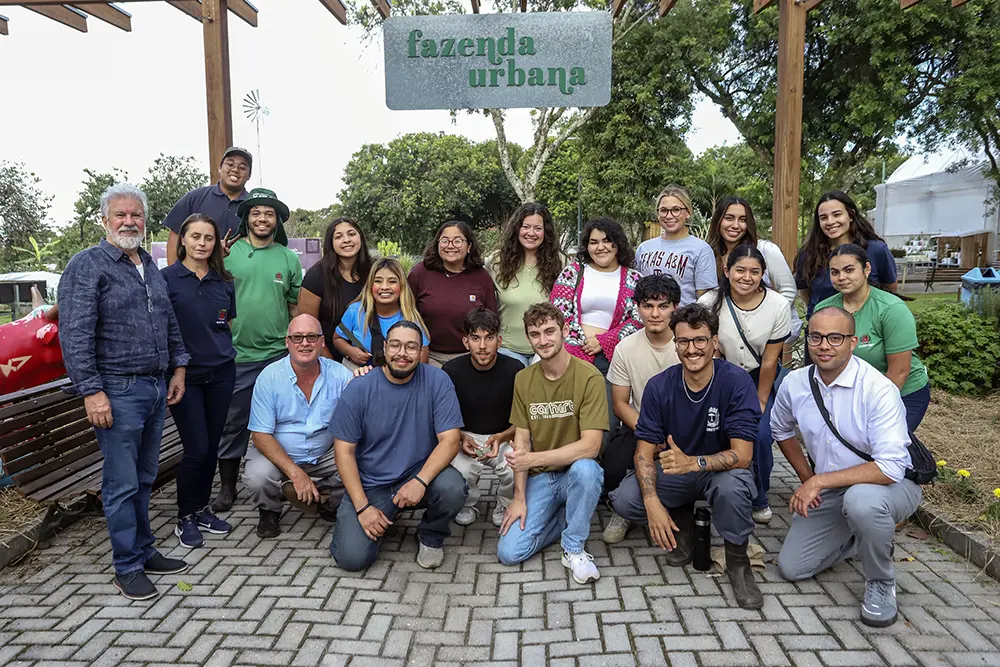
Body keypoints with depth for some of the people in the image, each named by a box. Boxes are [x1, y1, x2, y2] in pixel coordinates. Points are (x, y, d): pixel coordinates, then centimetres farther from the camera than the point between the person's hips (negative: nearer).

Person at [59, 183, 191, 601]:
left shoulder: (150, 267, 16)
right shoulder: (87, 266, -7)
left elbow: (170, 322, 23)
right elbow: (75, 335, -14)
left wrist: (178, 367, 14)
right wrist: (91, 392, -18)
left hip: (156, 388, 7)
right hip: (118, 391, -7)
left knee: (144, 479, 16)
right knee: (122, 484, 0)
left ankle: (144, 551, 28)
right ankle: (127, 567, 13)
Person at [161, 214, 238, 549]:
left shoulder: (224, 281, 7)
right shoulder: (166, 278, -5)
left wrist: (222, 349, 7)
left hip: (221, 372, 4)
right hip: (185, 374, -4)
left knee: (211, 446, 10)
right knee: (197, 448, -4)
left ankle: (202, 509, 27)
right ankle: (185, 518, 15)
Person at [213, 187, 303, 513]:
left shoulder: (289, 258, 7)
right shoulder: (228, 253, 1)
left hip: (279, 355, 2)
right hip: (236, 355, -1)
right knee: (233, 423, 6)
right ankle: (227, 486, 21)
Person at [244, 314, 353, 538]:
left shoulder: (339, 375, -9)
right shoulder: (269, 377, -13)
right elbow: (261, 435, -14)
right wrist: (295, 473, -24)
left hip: (325, 456, 1)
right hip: (277, 455, -1)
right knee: (257, 477, -31)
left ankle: (327, 503, 9)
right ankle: (269, 511, 7)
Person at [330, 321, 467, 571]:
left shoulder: (437, 380, -10)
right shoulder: (358, 389, -9)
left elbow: (450, 439, -14)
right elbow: (344, 452, -6)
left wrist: (420, 481, -29)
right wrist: (362, 507, -13)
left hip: (421, 475, 0)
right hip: (370, 485, 0)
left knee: (452, 488, -31)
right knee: (352, 557, -16)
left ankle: (431, 537, 4)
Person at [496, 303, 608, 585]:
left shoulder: (589, 377, -15)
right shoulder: (523, 379, 2)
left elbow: (590, 446, -21)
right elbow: (521, 440, 3)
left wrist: (534, 459, -27)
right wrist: (519, 497, -4)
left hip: (575, 472, -3)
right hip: (539, 478, 4)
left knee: (585, 468, -39)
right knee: (509, 552, -13)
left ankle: (574, 548, -14)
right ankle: (564, 517, 14)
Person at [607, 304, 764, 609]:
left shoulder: (736, 381, -20)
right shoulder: (659, 386, -12)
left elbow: (742, 455, -25)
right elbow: (645, 450, -11)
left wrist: (694, 462, -43)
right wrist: (652, 502, -28)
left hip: (722, 470, -2)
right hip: (675, 471, 3)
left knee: (732, 487, -38)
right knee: (623, 500, -23)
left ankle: (737, 559, -7)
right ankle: (682, 520, 10)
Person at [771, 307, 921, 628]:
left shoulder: (878, 390, -25)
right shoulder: (794, 383, -8)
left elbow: (890, 468, -32)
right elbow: (781, 429, 14)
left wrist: (818, 481, -30)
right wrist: (806, 477, 7)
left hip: (890, 486, -5)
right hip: (828, 491, 5)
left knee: (861, 499, -41)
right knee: (791, 568, 1)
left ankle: (881, 583, -10)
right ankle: (859, 540, 28)